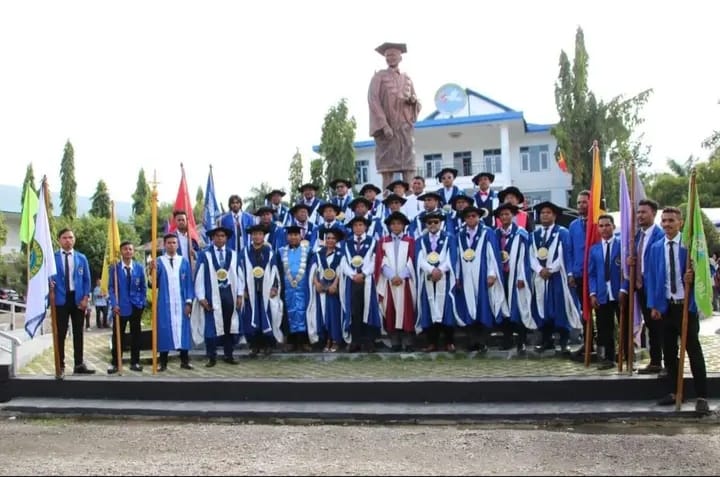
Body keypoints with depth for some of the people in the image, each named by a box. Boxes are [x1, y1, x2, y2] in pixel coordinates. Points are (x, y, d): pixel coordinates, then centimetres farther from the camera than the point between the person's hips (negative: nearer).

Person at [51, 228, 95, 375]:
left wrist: (85, 297, -4)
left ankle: (79, 364, 12)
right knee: (60, 333, 1)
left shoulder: (82, 258, 8)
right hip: (60, 299, -2)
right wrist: (49, 282, -21)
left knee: (78, 332, 7)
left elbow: (86, 280, 7)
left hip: (78, 298, 2)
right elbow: (49, 276, 3)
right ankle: (60, 366, 7)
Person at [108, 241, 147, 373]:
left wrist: (142, 303, 0)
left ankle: (135, 362, 16)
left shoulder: (139, 267, 4)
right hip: (120, 306, -2)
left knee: (136, 335, 7)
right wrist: (114, 304, -12)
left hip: (136, 306, 2)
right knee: (117, 335, 2)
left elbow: (143, 287, 9)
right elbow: (111, 287, -4)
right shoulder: (115, 268, -4)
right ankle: (115, 363, 9)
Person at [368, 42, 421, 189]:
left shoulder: (407, 79, 19)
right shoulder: (379, 77, 4)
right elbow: (373, 101, -7)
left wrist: (413, 100, -4)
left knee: (408, 168, -3)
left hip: (405, 128, 4)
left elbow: (417, 105, 22)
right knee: (387, 167, -9)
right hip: (386, 127, -4)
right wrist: (384, 126, -19)